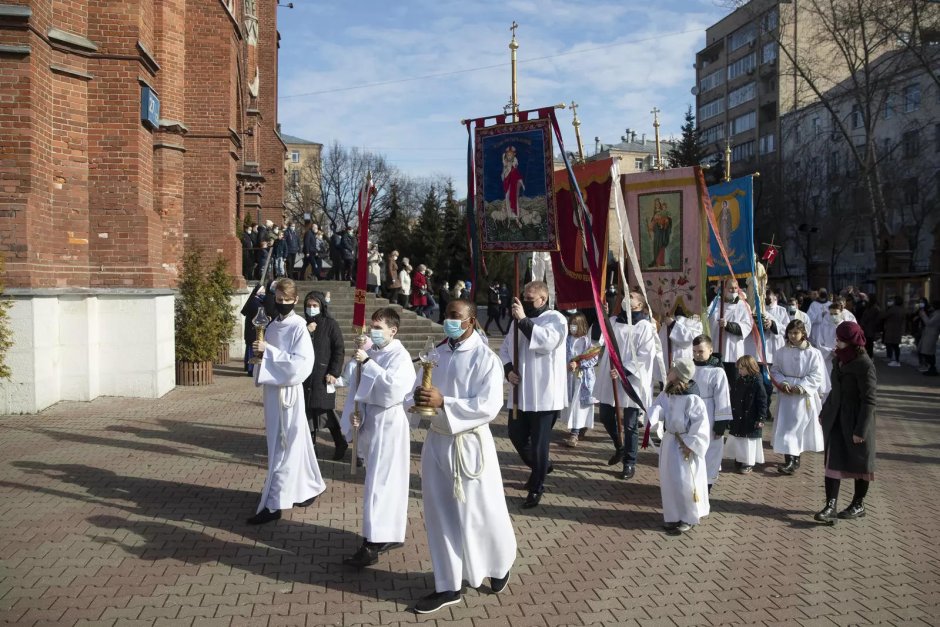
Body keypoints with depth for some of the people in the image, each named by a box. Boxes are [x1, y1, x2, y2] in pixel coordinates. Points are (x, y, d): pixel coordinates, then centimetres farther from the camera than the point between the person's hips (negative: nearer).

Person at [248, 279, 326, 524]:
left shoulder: (299, 326, -12)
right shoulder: (273, 325, 10)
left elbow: (301, 363, -21)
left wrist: (268, 351, -22)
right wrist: (260, 352, -2)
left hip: (288, 391, -7)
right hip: (273, 389, 7)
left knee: (283, 447, -3)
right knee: (294, 443, 16)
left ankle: (273, 504, 0)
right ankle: (308, 489, 30)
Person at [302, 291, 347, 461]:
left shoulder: (330, 324, -3)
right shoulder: (305, 325, 11)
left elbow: (339, 350, -6)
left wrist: (334, 372, -13)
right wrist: (306, 332, -9)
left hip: (323, 375, -5)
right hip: (306, 375, 5)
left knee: (325, 410, -4)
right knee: (309, 411, 7)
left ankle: (340, 443, 12)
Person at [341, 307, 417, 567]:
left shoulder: (400, 356, -12)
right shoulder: (371, 353, 9)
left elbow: (393, 385, -28)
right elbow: (356, 386, 12)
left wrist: (367, 362, -25)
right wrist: (352, 413, -2)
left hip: (388, 423, -7)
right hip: (369, 420, 7)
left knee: (380, 482, -7)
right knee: (383, 480, 16)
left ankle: (373, 544, -3)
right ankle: (390, 534, 28)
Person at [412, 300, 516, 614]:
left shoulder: (486, 359, -12)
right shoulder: (437, 353, 6)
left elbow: (489, 406, -20)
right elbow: (424, 394, 13)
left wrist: (443, 402, -27)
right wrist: (420, 398, -11)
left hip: (470, 443, -6)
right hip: (437, 440, 6)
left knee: (479, 512, 7)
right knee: (440, 515, 10)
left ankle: (501, 564, 36)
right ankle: (448, 586, 23)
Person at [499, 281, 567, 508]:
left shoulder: (556, 319, -6)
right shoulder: (519, 319, 13)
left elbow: (547, 341, -25)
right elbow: (505, 348, 15)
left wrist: (524, 320, -23)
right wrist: (508, 369, -4)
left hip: (544, 393, -6)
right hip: (520, 392, 7)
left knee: (538, 442, 0)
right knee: (516, 435, 14)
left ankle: (536, 488, 16)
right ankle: (541, 466, 40)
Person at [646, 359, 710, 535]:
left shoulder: (693, 400, -20)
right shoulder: (665, 395, 0)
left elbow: (701, 426, -18)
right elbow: (656, 408, -5)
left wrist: (690, 445, -18)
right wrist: (652, 420, -28)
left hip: (686, 446, -7)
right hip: (669, 443, 7)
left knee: (685, 483, 1)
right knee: (668, 481, 14)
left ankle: (688, 518, 19)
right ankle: (674, 516, 29)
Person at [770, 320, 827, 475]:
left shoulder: (813, 353, -6)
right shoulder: (782, 352, 3)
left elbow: (816, 375, -7)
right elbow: (774, 370, 7)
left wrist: (801, 387, -17)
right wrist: (782, 382, -11)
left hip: (804, 395, -3)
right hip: (786, 394, 3)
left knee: (798, 427, -4)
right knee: (786, 426, 2)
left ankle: (793, 462, -3)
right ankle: (791, 460, 8)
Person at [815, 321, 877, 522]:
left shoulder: (864, 365, -18)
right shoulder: (840, 359, 5)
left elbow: (869, 400, -18)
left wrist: (861, 430, -20)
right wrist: (824, 413, 20)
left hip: (856, 421, -7)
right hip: (836, 419, 7)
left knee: (859, 464, 10)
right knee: (833, 461, 4)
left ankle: (858, 505, 25)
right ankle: (830, 505, 8)